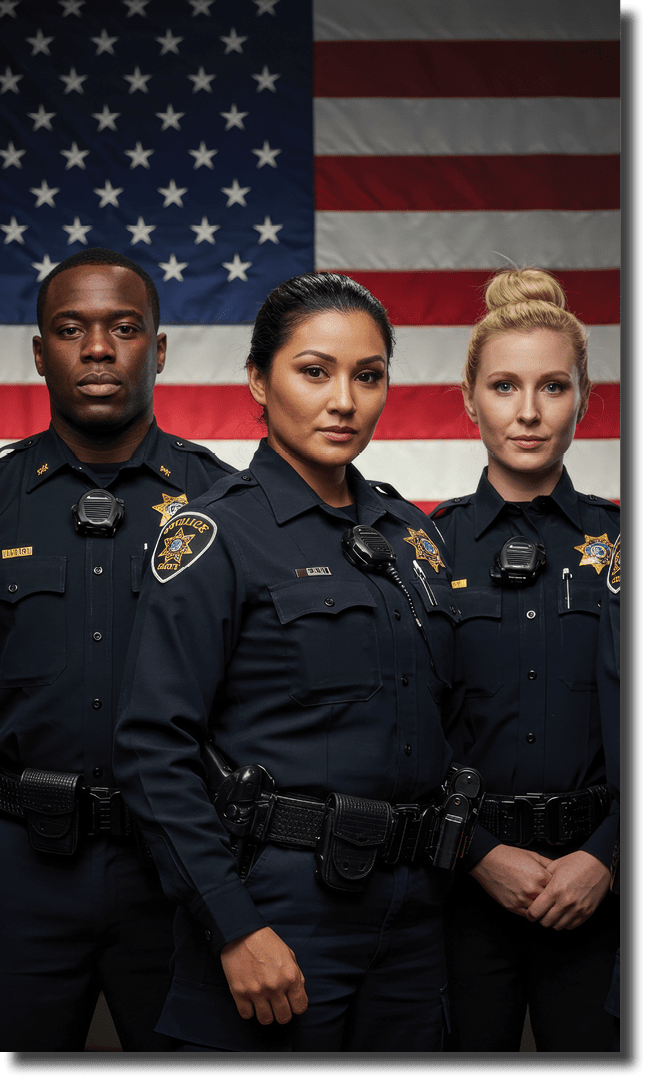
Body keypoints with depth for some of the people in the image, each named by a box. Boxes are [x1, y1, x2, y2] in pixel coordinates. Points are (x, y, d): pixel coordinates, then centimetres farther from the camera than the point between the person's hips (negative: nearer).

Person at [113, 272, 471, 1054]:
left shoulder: (405, 529, 10)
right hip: (275, 898, -6)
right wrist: (235, 930, -19)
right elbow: (153, 749, -14)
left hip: (409, 904, 6)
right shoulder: (216, 534, -9)